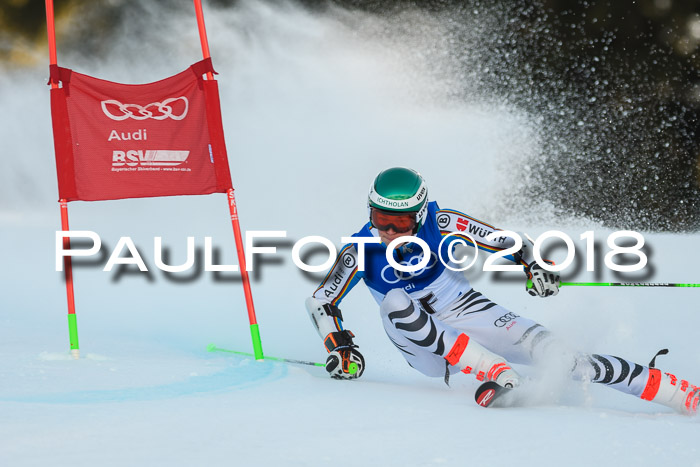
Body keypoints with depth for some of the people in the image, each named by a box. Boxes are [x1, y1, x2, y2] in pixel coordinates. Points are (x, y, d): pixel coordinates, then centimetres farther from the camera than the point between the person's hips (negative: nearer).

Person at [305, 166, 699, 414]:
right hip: (426, 350, 1)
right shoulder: (362, 249, -14)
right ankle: (499, 374, -34)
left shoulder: (441, 225, -15)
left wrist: (534, 265, -32)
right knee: (394, 303, -29)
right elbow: (320, 301, -7)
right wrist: (340, 347, -23)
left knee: (538, 344, -25)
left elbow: (509, 243, -12)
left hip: (468, 314, -1)